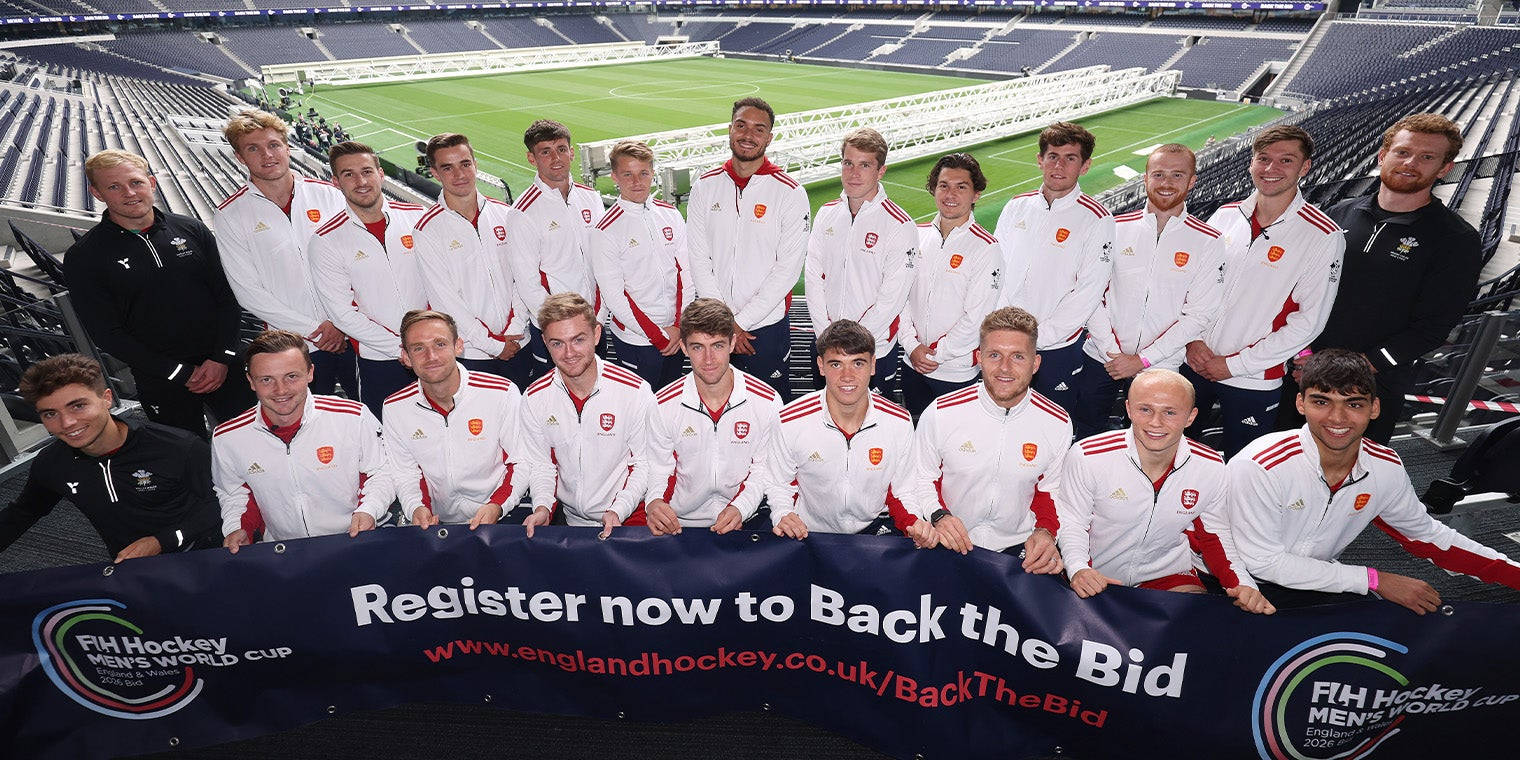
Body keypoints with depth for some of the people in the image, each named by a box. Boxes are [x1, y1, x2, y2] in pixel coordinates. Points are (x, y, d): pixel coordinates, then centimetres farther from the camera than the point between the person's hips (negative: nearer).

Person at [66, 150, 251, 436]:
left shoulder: (192, 230, 3)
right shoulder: (82, 258, -3)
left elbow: (227, 297, 3)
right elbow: (108, 333, -6)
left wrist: (222, 358, -10)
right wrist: (182, 374, -12)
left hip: (223, 365, 2)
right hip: (162, 382, -1)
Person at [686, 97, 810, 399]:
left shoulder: (790, 193, -6)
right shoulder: (704, 187, 4)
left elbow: (788, 269, -10)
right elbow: (698, 260, 0)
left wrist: (740, 321, -13)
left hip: (767, 326, -3)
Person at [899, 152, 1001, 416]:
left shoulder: (986, 248, -11)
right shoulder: (917, 236, 4)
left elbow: (976, 318, -15)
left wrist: (936, 355, -12)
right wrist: (912, 345, -7)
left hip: (956, 372, -4)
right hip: (912, 365, 5)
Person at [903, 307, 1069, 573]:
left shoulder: (1057, 424, -4)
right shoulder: (940, 414, -10)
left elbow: (1051, 490, 11)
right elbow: (921, 479, 3)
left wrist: (1046, 531, -8)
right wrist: (937, 515, -17)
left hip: (1019, 548, 2)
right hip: (949, 545, -2)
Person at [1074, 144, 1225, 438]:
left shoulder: (1208, 242, -4)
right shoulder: (1116, 227, 0)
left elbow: (1199, 315, -7)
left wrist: (1142, 359, -13)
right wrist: (1111, 352, -11)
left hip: (1160, 368, -1)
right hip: (1099, 359, 1)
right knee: (1086, 438, 12)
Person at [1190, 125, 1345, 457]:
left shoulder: (1323, 236, -11)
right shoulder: (1225, 215, 1)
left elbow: (1308, 321, -13)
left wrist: (1235, 364, -13)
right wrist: (1193, 338, -6)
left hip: (1254, 379, -4)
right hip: (1195, 364, 4)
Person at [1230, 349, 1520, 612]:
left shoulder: (1386, 468, -6)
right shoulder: (1260, 467, -26)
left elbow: (1426, 534, 14)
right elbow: (1263, 561, -21)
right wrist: (1375, 580, -17)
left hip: (1319, 583, 5)